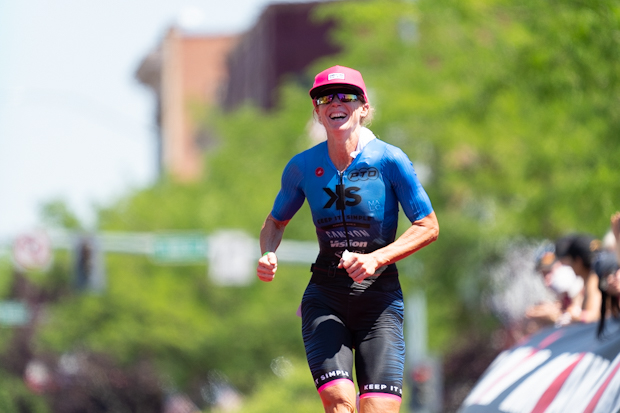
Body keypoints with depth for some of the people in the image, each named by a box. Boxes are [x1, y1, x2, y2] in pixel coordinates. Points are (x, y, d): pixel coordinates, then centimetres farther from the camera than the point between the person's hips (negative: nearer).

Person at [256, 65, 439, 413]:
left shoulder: (389, 160, -5)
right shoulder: (303, 166, 3)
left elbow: (429, 227, -2)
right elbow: (276, 221, 20)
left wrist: (376, 259, -14)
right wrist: (268, 255, -2)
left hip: (380, 296, -1)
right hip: (325, 296, 1)